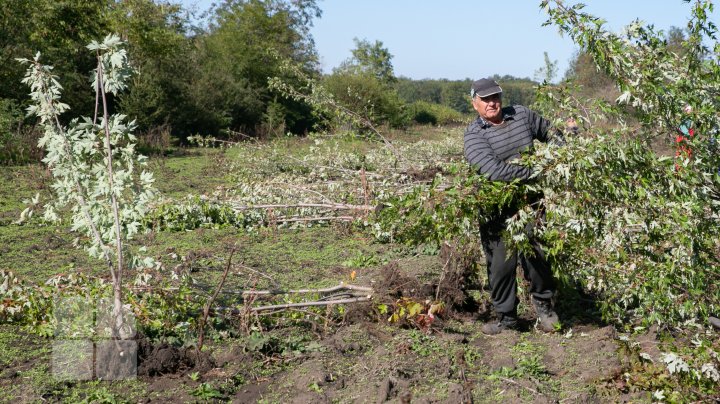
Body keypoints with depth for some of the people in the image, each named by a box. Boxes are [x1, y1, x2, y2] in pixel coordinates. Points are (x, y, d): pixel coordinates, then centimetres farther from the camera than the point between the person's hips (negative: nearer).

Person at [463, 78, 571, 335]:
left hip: (530, 203, 3)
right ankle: (506, 318, 19)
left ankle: (543, 304, 23)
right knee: (501, 263, 3)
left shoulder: (522, 115, 8)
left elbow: (548, 132, 27)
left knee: (535, 255, -2)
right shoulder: (474, 135, -8)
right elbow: (493, 171, -23)